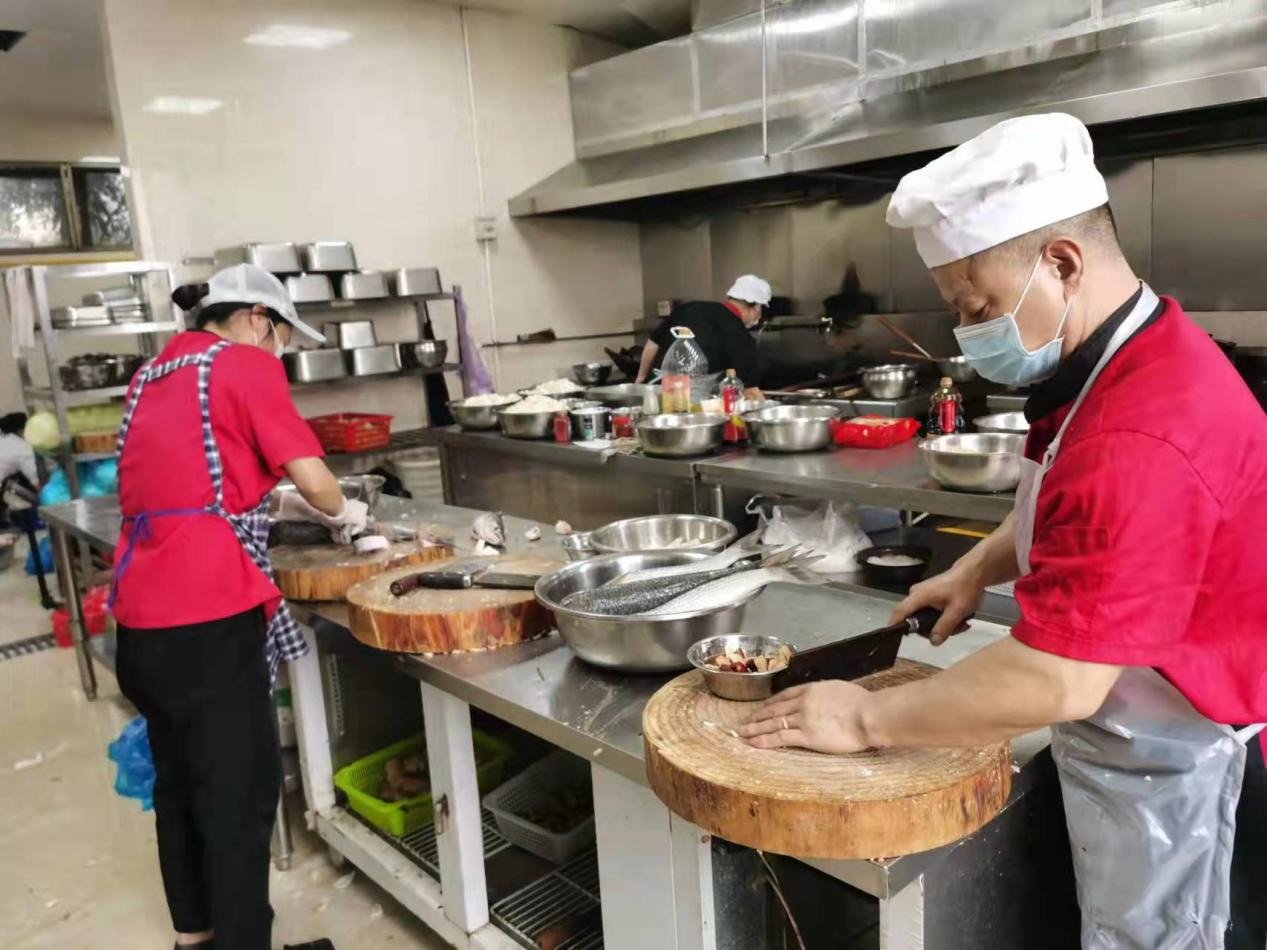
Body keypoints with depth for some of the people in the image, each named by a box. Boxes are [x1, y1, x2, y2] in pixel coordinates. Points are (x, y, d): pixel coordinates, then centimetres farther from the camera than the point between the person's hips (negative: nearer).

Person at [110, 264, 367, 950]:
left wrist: (275, 504, 27)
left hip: (143, 612, 8)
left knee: (178, 779, 19)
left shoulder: (151, 375, 19)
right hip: (208, 610, -8)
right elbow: (314, 480, -9)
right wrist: (342, 514, 11)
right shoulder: (246, 363, -4)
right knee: (238, 790, 1)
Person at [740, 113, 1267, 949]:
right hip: (1140, 752, 9)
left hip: (1174, 781, -9)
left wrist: (867, 719, -22)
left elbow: (1054, 683, -32)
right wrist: (980, 567, 3)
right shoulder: (1129, 358, 1)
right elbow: (1074, 506, 19)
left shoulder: (1145, 438, -33)